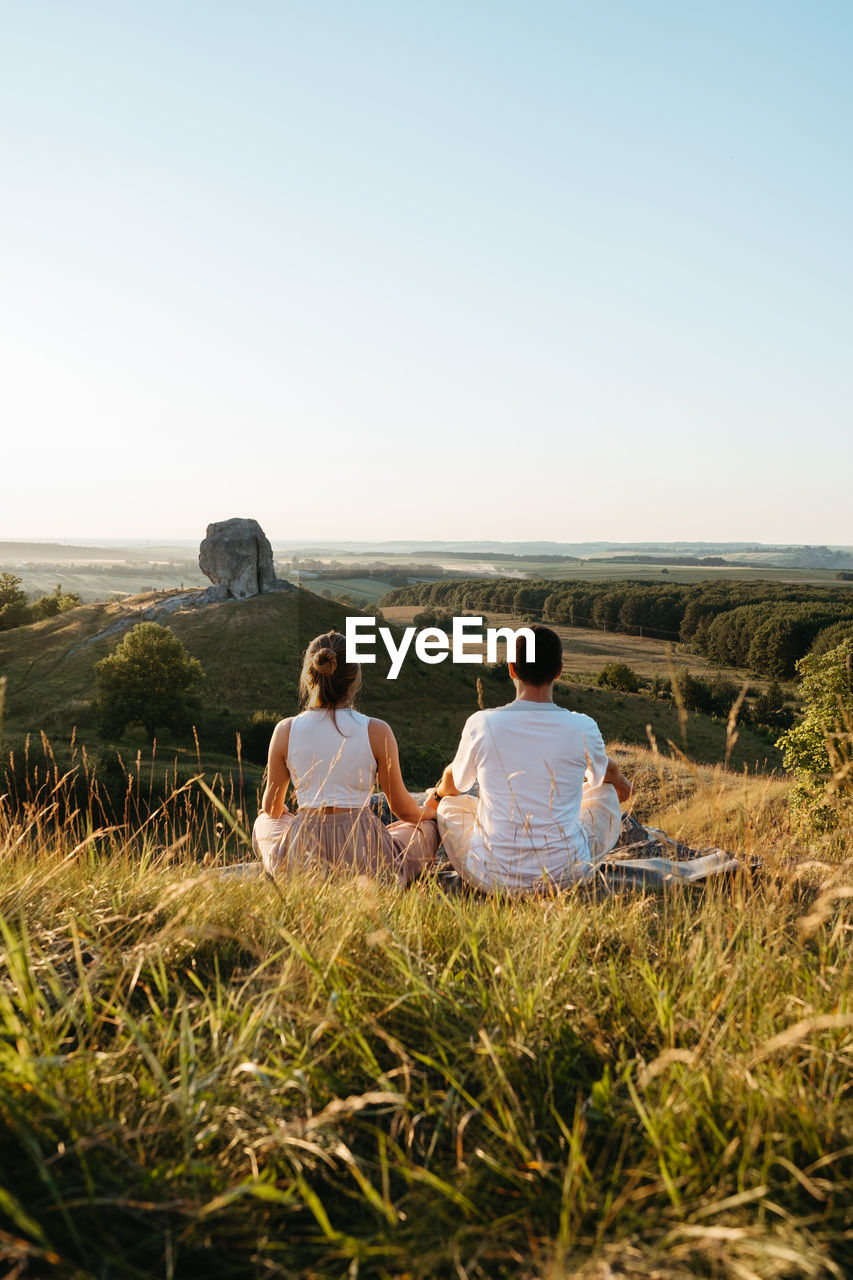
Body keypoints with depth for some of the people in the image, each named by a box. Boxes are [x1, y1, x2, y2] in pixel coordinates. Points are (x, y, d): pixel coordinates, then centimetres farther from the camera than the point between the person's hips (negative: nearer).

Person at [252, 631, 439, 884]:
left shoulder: (285, 731, -7)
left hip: (300, 859, 2)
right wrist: (427, 812, 23)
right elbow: (402, 808, -1)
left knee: (264, 822, 36)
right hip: (365, 859, -2)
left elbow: (271, 806, 7)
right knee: (427, 827, 28)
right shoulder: (377, 732, -13)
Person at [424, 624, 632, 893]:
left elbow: (454, 783, 9)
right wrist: (623, 783, 41)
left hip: (491, 878, 0)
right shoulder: (583, 728, -11)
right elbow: (606, 773, 14)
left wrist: (437, 794, 35)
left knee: (448, 803, 28)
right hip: (567, 875, 1)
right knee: (606, 794, 26)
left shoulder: (481, 723, -12)